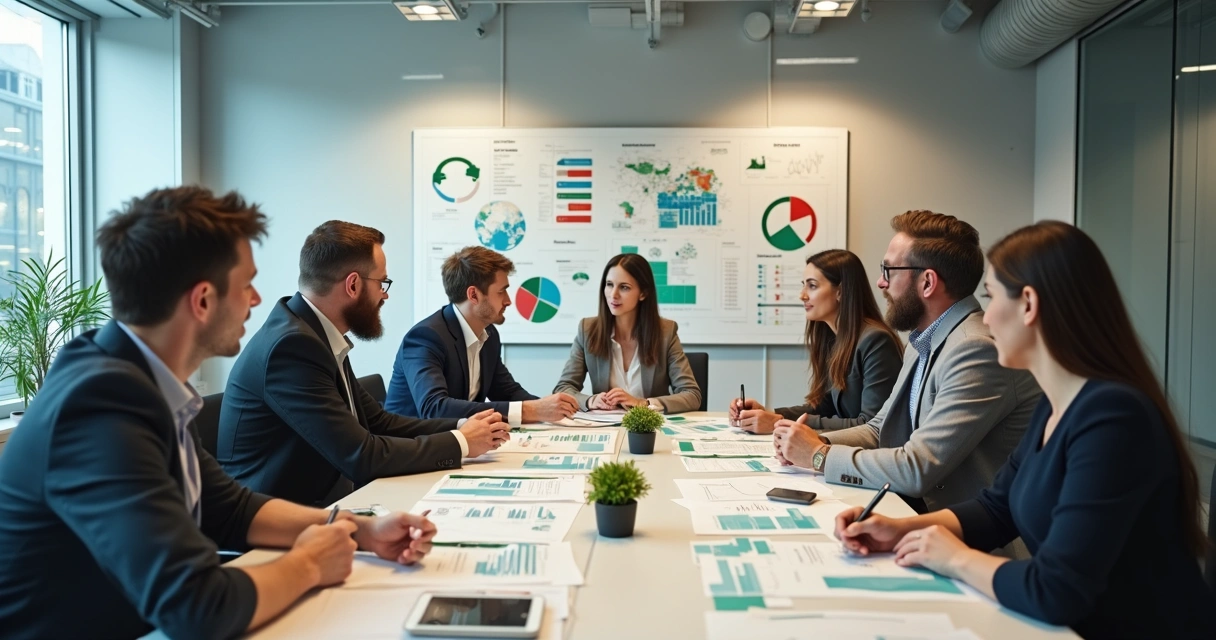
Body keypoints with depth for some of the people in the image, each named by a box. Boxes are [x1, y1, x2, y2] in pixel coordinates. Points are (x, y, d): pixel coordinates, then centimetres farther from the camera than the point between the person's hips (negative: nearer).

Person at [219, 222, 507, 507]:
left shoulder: (317, 334, 4)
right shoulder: (292, 345, -23)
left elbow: (378, 421, 10)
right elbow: (361, 456, -24)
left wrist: (461, 427, -2)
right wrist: (460, 442, -13)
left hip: (317, 504, 8)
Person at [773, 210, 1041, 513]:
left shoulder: (978, 349, -22)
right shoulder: (922, 343, 10)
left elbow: (917, 469, -25)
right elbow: (879, 430, 15)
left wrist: (820, 455, -13)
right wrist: (818, 441, -5)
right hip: (922, 506, 8)